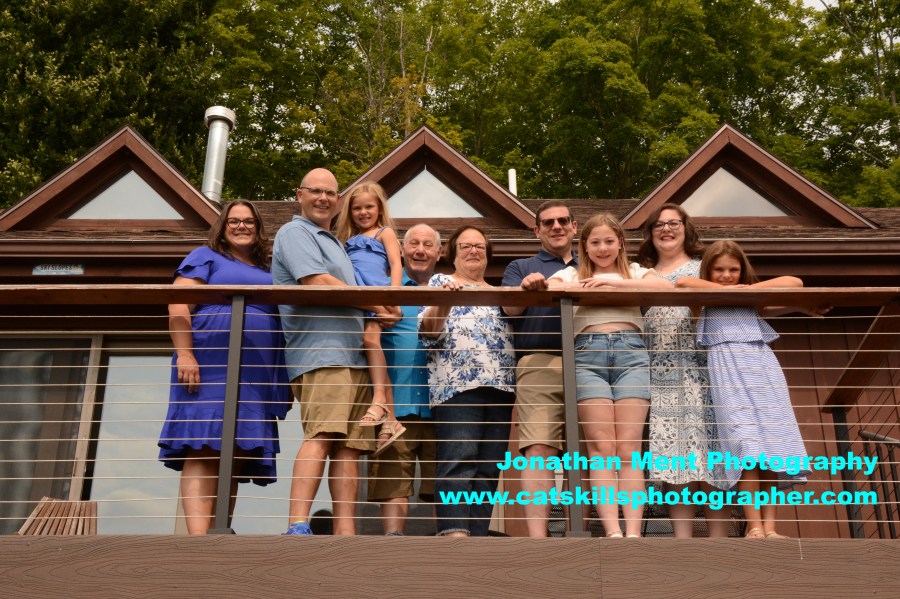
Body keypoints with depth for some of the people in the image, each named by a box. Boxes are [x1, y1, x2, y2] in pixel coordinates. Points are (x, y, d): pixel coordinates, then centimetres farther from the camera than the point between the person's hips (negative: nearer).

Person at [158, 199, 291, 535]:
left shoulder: (267, 273, 27)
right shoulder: (206, 257, 11)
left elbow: (283, 322, 26)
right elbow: (178, 307, -2)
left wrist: (285, 381, 16)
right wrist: (184, 354, -17)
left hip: (256, 377, 6)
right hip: (210, 369, -6)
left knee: (235, 459, 1)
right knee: (203, 451, -16)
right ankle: (199, 538, -24)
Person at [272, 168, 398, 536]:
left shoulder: (333, 243, 31)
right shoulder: (295, 232, 3)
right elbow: (317, 282, -12)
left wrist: (375, 315, 17)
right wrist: (376, 306, -3)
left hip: (353, 356, 9)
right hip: (321, 353, -9)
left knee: (350, 445, -1)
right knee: (322, 436, -22)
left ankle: (345, 531, -4)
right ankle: (298, 527, -28)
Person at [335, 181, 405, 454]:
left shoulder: (384, 232, 13)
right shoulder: (348, 240, 28)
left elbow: (396, 264, 1)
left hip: (377, 292, -5)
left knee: (370, 339, -28)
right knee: (369, 343, -5)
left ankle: (379, 401, -33)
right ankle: (390, 419, -9)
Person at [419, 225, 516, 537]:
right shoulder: (440, 282, 13)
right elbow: (428, 332, 0)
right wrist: (443, 303, -20)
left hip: (501, 387, 6)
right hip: (457, 384, -5)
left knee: (489, 468, 0)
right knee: (459, 460, -18)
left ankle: (478, 534, 1)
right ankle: (455, 532, -26)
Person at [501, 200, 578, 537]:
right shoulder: (522, 268, 22)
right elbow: (510, 309, 3)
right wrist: (525, 288, -17)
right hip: (540, 361, -3)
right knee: (539, 448, -16)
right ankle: (537, 537, -22)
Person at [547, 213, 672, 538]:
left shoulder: (634, 272, 21)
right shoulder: (571, 274, 21)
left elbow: (665, 286, 0)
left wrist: (614, 282, -4)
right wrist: (584, 287, -11)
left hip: (631, 351, 0)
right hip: (587, 354, 0)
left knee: (629, 449, -7)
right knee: (602, 449, -9)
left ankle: (634, 532, -12)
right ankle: (612, 531, -14)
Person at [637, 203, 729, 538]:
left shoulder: (703, 266, 13)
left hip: (700, 373, -2)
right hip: (661, 377, 2)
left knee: (707, 451, -7)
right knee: (672, 457, -3)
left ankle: (718, 539, -5)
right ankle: (682, 540, -2)